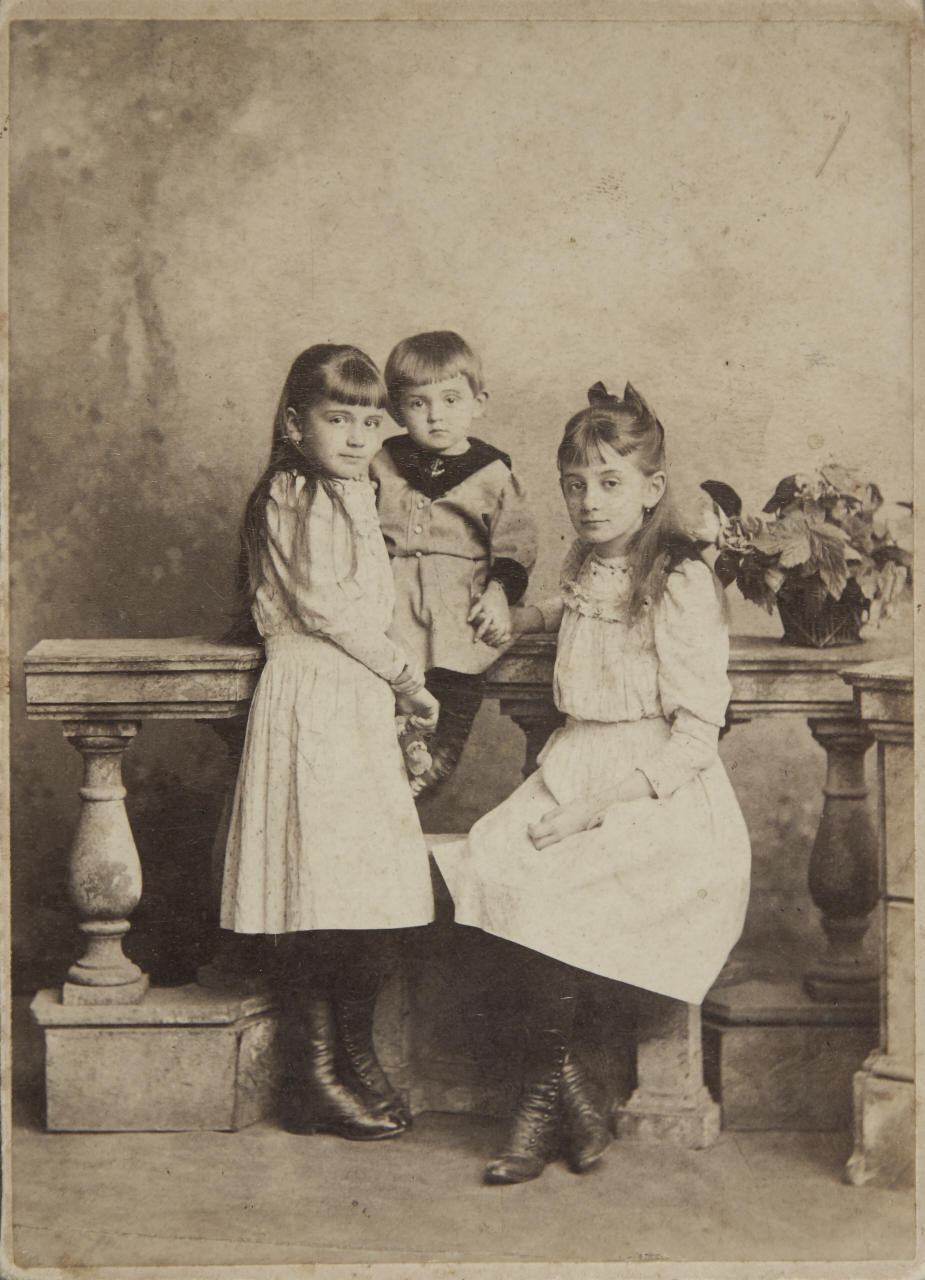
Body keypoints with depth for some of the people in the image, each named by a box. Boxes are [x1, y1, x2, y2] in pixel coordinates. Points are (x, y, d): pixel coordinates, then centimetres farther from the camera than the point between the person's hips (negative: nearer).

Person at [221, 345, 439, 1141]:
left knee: (368, 891, 8)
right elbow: (323, 605, -15)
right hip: (311, 699, -9)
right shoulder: (291, 499, -10)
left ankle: (355, 1062, 16)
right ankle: (314, 1081, 1)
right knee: (321, 892, -7)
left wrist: (396, 676, 11)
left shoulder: (354, 496, 20)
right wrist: (401, 671, -8)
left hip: (362, 701, 9)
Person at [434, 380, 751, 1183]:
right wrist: (528, 618, 20)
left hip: (661, 791, -7)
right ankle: (562, 1090, -13)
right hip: (574, 770, 7)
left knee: (538, 894, -27)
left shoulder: (683, 585, -11)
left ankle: (547, 1089, -4)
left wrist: (598, 805, -20)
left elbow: (696, 735, -15)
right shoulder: (585, 569, 12)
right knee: (489, 868, -21)